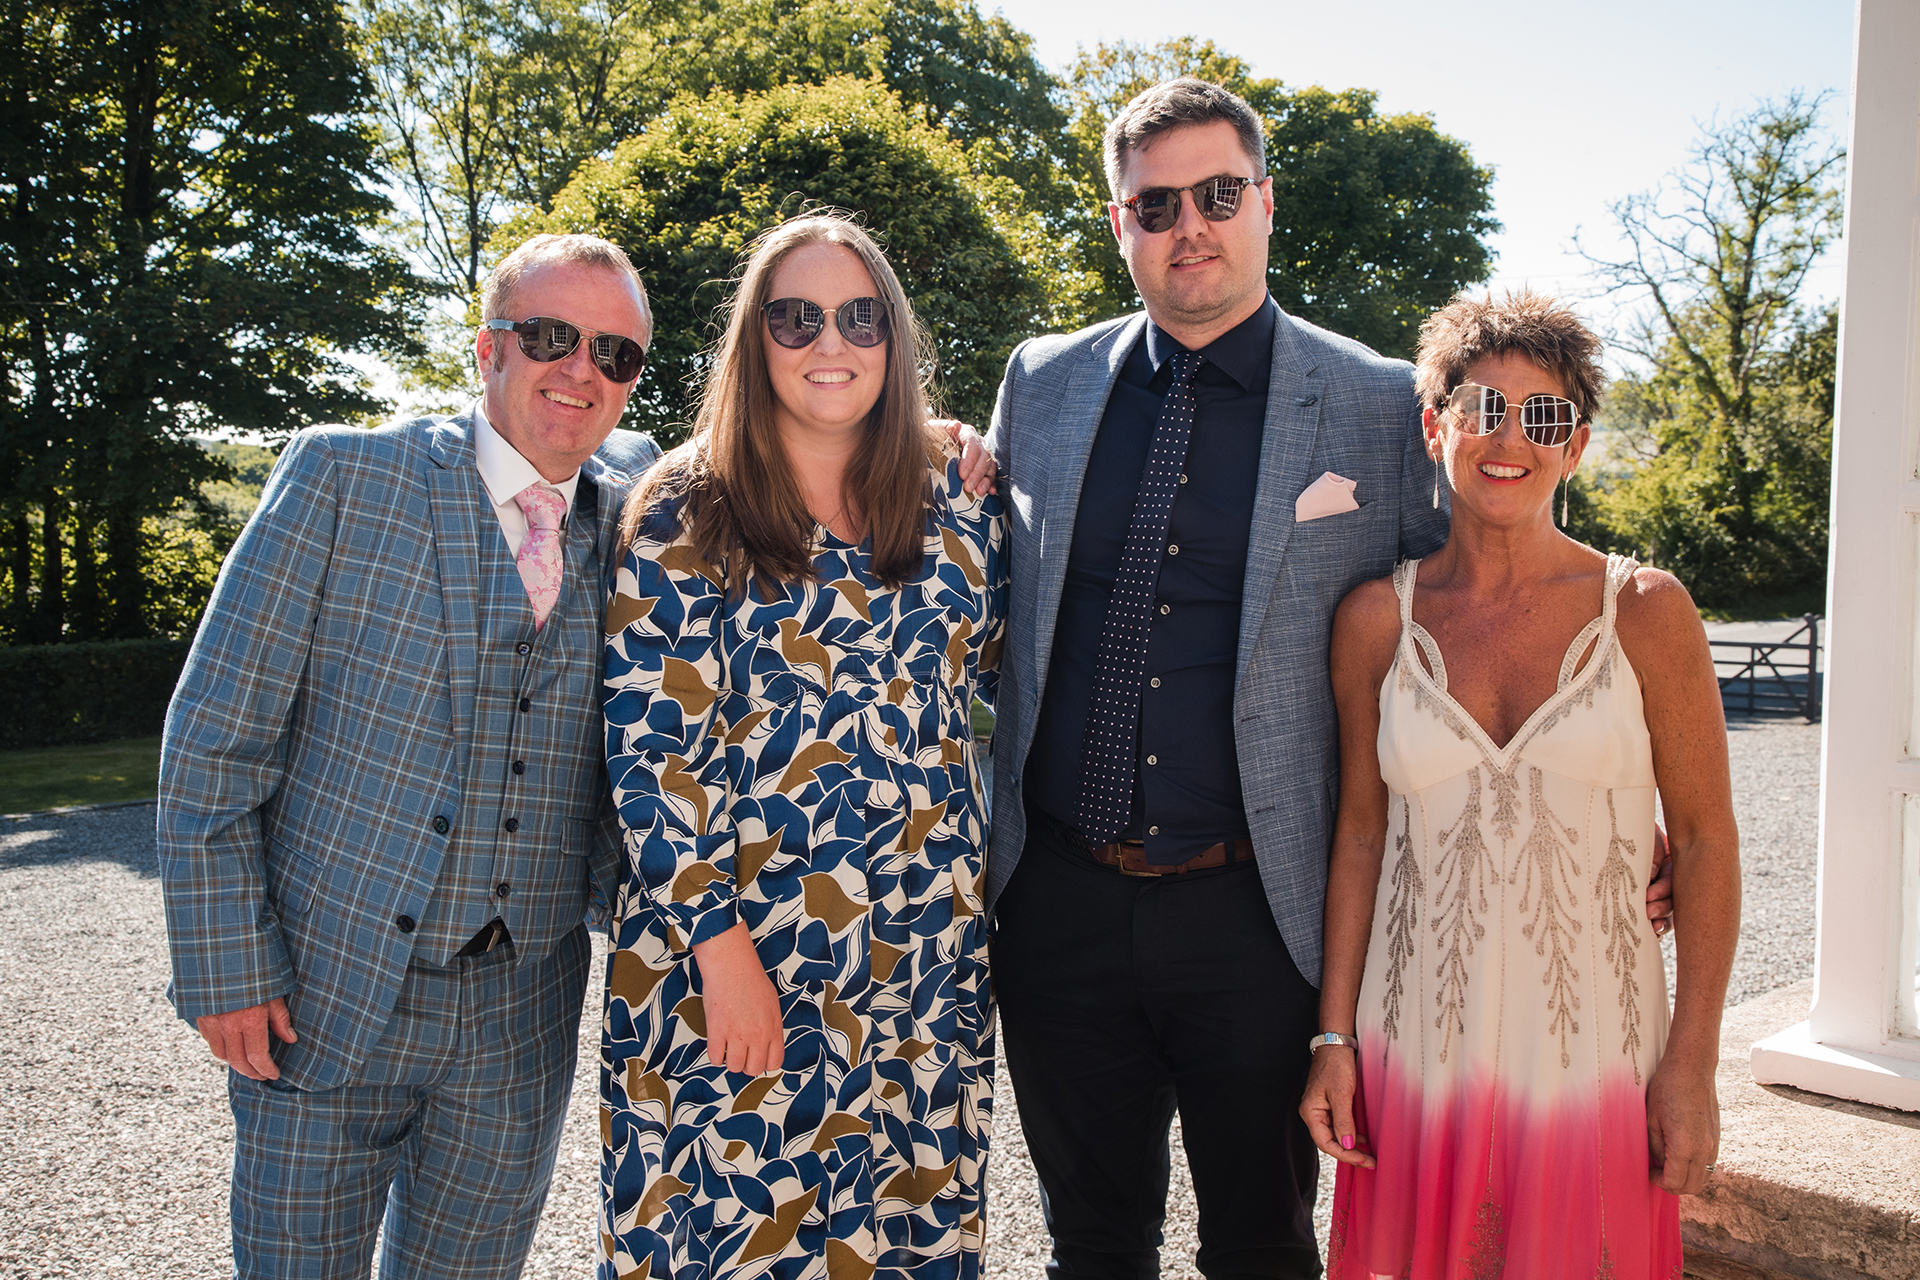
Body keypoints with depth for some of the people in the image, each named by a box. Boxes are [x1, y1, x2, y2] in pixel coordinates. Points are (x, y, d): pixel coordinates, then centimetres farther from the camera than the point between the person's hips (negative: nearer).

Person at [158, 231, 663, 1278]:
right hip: (327, 996, -2)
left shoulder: (628, 505, 2)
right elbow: (214, 735, -5)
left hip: (522, 1019, 3)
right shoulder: (339, 475, -6)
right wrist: (227, 970, -9)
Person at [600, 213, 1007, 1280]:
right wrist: (722, 942, -14)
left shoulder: (957, 484, 5)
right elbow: (650, 746, -9)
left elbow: (999, 670, 17)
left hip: (930, 944, 3)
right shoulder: (688, 513, -5)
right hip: (731, 938, -3)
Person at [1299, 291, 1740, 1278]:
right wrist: (1334, 1035, 2)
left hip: (1595, 1052, -1)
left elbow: (1705, 840, -1)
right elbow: (1360, 834, 5)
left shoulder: (1646, 611, -3)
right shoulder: (1377, 620, 1)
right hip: (1419, 1052, 1)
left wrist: (1693, 1066, -4)